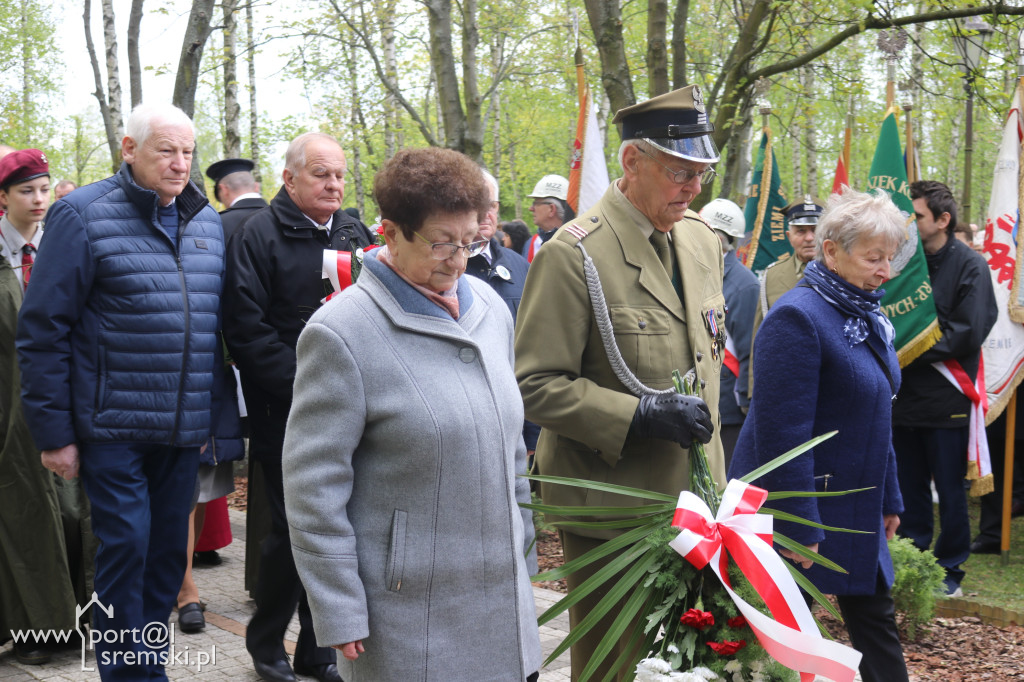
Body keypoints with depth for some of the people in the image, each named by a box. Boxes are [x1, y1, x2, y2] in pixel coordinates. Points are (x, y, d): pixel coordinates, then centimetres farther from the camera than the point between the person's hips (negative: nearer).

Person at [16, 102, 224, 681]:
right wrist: (53, 432, -10)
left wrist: (213, 414, 13)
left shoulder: (208, 221, 10)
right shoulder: (84, 215, -7)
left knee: (169, 547, 12)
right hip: (113, 426, -5)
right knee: (126, 545, -4)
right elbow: (43, 326, -9)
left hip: (184, 430, 5)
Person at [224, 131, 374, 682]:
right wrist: (303, 387, -17)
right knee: (292, 530, 0)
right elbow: (246, 329, -13)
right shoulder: (260, 235, -5)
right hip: (286, 418, -5)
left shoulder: (356, 234, 13)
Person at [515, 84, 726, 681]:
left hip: (693, 498, 7)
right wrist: (638, 414, -23)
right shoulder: (574, 255, -15)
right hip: (612, 509, -7)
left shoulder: (702, 240, 9)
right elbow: (535, 384, -16)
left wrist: (704, 421, 15)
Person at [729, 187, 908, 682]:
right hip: (801, 511, -9)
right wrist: (799, 527, -24)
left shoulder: (867, 316, 9)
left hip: (855, 511, 9)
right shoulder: (798, 316, -20)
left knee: (875, 621, 14)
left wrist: (889, 498, 17)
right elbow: (783, 431, -24)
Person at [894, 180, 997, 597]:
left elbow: (968, 332, -14)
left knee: (950, 491, 7)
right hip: (903, 398, 4)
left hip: (946, 402, -4)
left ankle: (949, 570, 19)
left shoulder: (970, 267, -6)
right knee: (909, 488, 12)